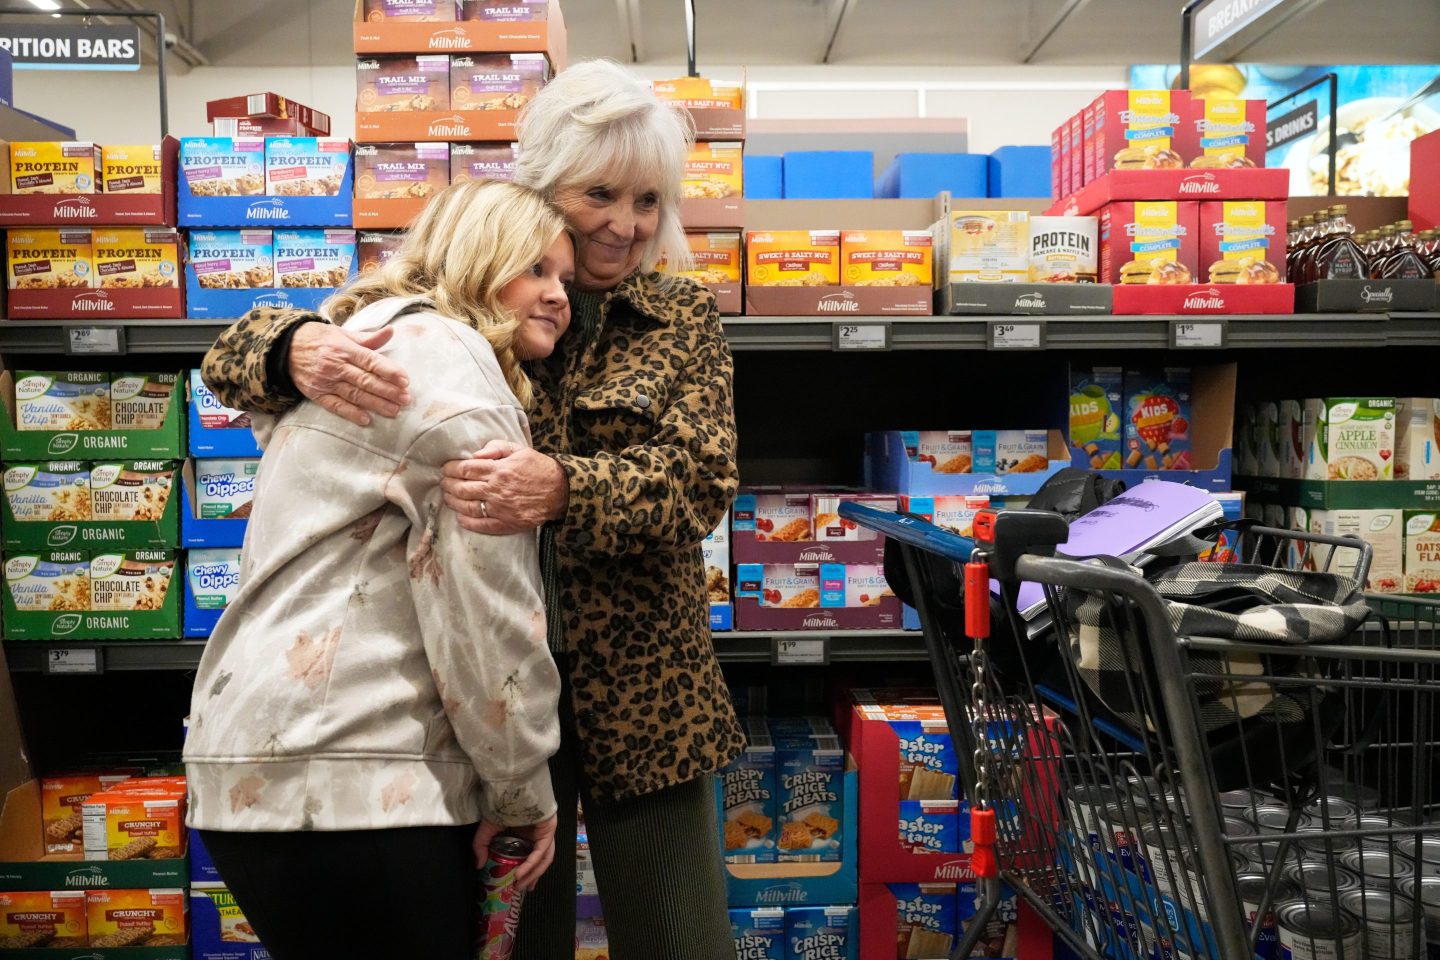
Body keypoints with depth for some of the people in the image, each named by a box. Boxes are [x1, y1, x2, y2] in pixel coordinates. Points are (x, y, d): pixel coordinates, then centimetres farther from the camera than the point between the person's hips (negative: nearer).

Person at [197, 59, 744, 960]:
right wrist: (301, 347, -26)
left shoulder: (684, 319, 3)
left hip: (638, 692, 0)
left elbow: (704, 477, -11)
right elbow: (238, 354, -1)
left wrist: (563, 486, -30)